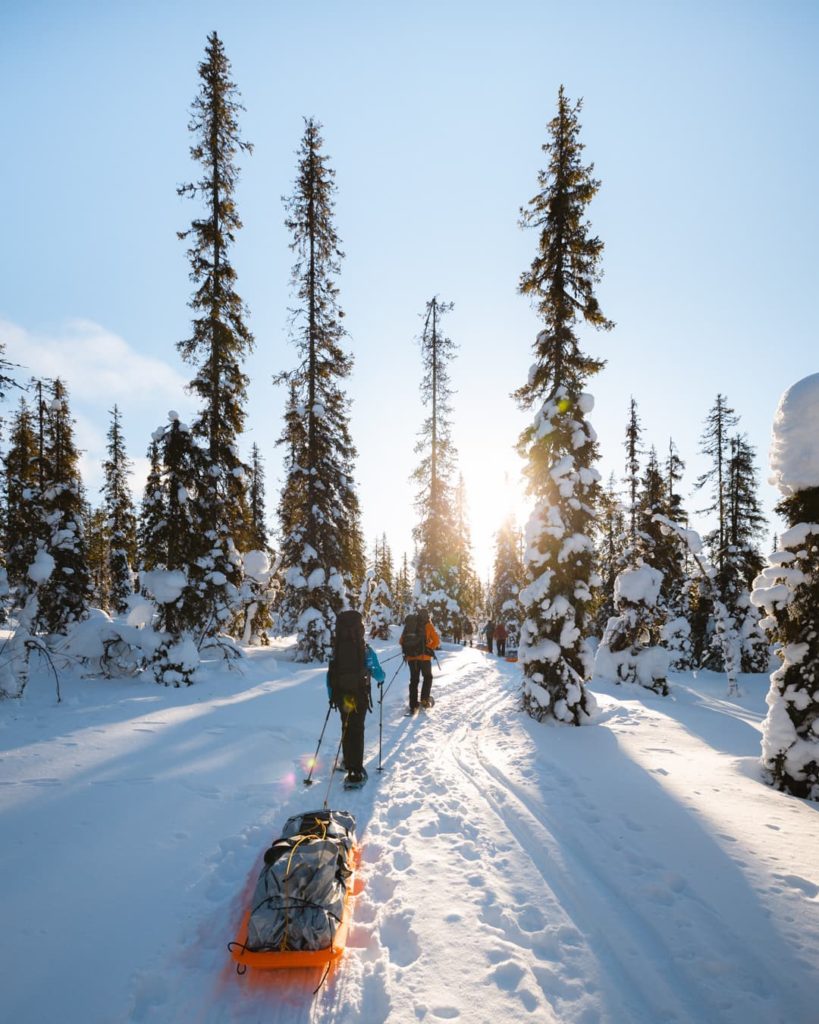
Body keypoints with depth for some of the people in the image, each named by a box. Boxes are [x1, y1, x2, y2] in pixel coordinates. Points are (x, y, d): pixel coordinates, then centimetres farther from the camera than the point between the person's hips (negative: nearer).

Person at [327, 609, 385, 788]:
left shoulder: (336, 649, -5)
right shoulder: (365, 649, -15)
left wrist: (332, 696, 11)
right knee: (356, 732, 2)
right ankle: (355, 774, -3)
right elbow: (377, 672, -10)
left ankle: (349, 762, 38)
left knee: (347, 729, 22)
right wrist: (380, 679, 14)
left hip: (341, 696, 4)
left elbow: (330, 675, -1)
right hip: (359, 697, -4)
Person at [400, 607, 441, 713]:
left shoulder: (409, 624, 11)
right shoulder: (428, 625, 1)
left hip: (411, 657, 3)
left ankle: (413, 706, 8)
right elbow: (436, 640, -5)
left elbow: (401, 641, 11)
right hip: (424, 656, -3)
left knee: (414, 680, 12)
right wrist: (430, 648, 10)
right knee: (427, 677, 18)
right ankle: (425, 699, 7)